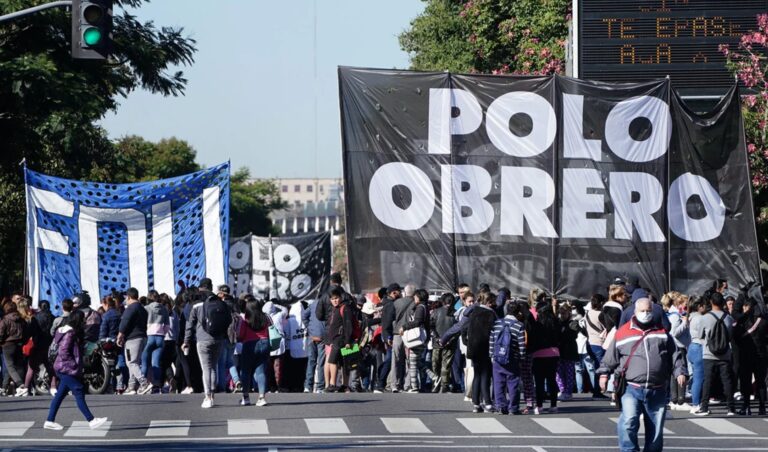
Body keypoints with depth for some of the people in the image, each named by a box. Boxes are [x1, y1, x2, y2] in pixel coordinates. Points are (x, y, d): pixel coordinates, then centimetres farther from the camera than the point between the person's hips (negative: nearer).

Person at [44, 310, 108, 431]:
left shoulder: (72, 332, 16)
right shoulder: (70, 334, -15)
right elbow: (63, 352, -22)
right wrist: (74, 365, -19)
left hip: (65, 369, 10)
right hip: (67, 369, -10)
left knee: (60, 394, 12)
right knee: (79, 392, -11)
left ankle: (49, 421, 14)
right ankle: (91, 421, -12)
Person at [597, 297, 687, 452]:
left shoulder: (662, 332, 11)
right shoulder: (623, 333, 5)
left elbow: (674, 355, 13)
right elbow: (610, 357, 12)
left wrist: (679, 371, 0)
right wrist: (604, 373, 7)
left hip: (657, 391, 3)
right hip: (632, 389, -3)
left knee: (655, 429, 8)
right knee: (628, 422, -22)